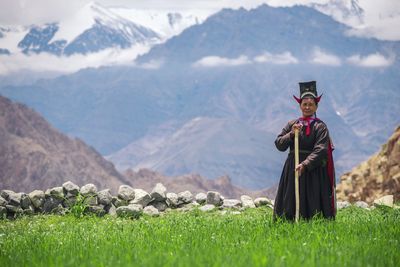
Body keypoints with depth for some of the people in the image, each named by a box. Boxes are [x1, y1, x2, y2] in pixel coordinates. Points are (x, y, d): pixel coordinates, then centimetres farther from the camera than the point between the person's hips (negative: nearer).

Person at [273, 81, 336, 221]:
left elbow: (320, 150, -14)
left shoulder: (320, 126, -3)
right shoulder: (292, 124, 12)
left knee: (312, 209, -4)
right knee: (289, 209, 4)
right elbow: (279, 144, 6)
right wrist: (291, 134, -11)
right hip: (291, 170, 5)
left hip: (313, 171, -5)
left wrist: (305, 164, -26)